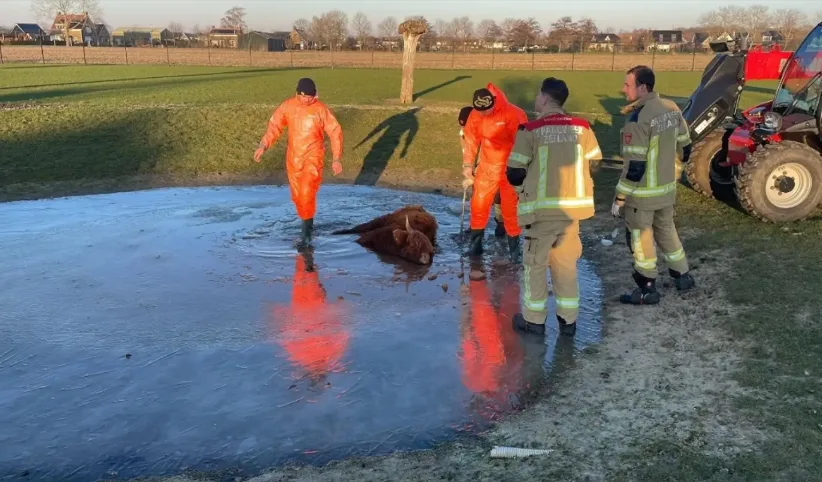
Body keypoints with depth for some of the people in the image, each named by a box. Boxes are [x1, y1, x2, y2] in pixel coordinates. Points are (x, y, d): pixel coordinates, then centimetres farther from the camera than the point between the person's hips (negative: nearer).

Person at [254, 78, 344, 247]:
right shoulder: (287, 106, -4)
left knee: (307, 193, -16)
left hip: (313, 157, -4)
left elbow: (335, 132, -7)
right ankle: (308, 225, 32)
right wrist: (263, 146, -16)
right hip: (293, 157, 4)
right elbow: (274, 125, -2)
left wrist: (336, 158, -11)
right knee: (298, 195, 12)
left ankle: (306, 231, -6)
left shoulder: (321, 109, -11)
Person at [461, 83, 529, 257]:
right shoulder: (475, 115, -5)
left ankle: (514, 242, 17)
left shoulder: (513, 114, -20)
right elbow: (471, 140, 6)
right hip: (487, 166, 4)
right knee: (479, 203, 6)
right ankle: (476, 240, 21)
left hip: (510, 168, -4)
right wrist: (467, 164, 3)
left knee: (510, 207, 2)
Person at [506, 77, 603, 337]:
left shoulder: (531, 130, -10)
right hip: (573, 205, 4)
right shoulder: (582, 127, 2)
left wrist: (524, 183, 13)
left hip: (543, 206, -4)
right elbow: (594, 164, 11)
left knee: (535, 262, 11)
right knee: (566, 262, 17)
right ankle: (568, 319, 23)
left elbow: (514, 173, -9)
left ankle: (534, 319, 18)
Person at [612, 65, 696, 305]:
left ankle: (647, 290, 16)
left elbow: (635, 164, -24)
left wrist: (620, 197, -16)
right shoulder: (672, 109, 1)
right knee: (666, 230, 24)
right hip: (667, 187, 8)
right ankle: (682, 276, 37)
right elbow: (683, 148, 11)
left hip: (642, 192, -8)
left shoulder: (638, 118, -23)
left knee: (641, 238, 6)